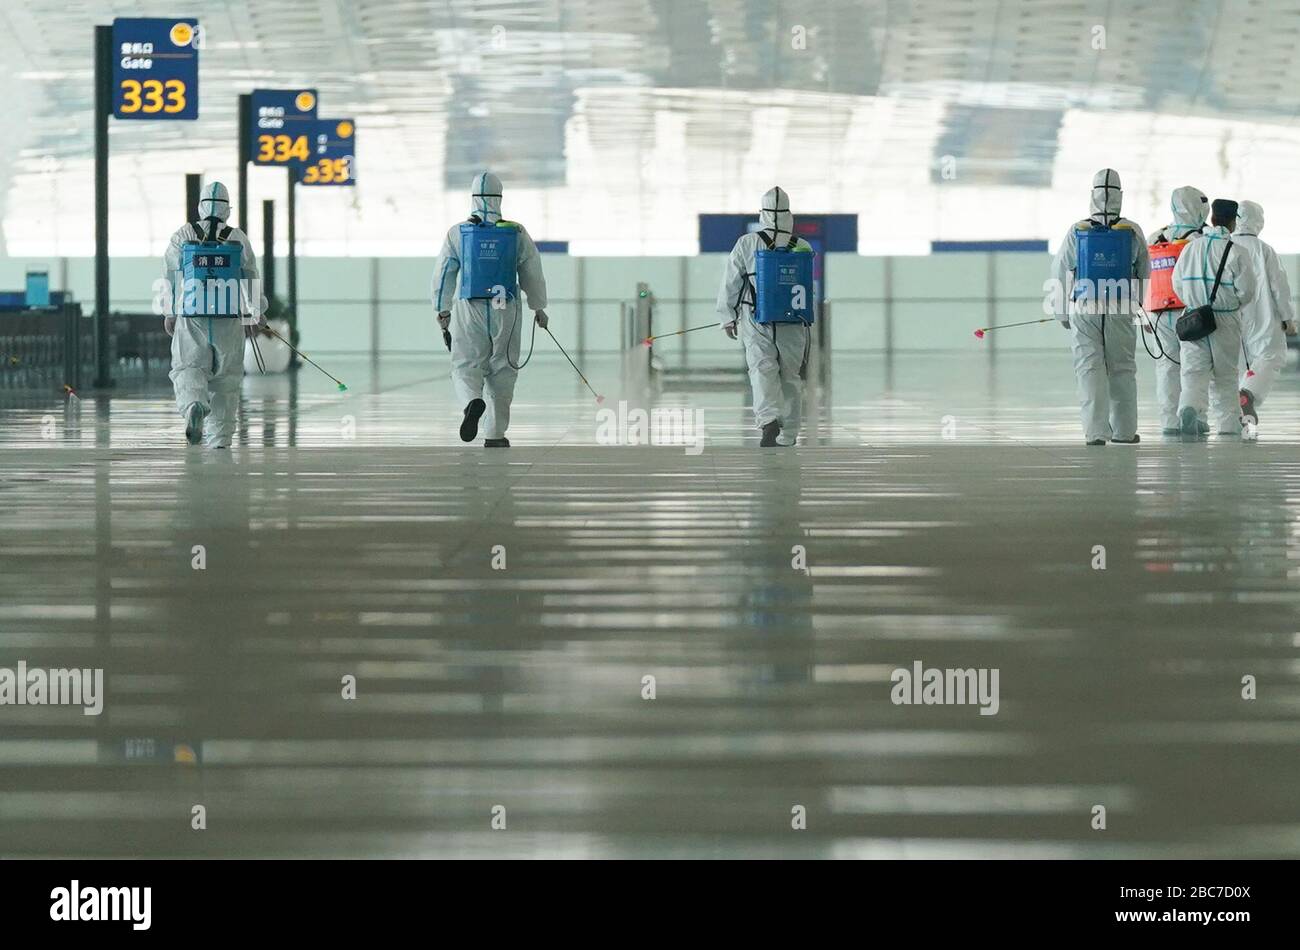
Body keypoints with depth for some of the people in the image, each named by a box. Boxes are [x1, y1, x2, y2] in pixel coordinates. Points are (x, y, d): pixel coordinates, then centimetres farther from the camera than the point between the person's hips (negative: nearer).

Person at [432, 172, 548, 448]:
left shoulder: (458, 232, -2)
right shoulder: (516, 233, -1)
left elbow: (444, 274, 1)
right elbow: (532, 273, 6)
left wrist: (442, 309, 13)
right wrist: (538, 307, 19)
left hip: (469, 311, 0)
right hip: (506, 311, 1)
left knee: (466, 366, 7)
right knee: (502, 370, 10)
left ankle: (473, 401, -26)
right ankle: (495, 434, 12)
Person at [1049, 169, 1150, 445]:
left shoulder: (1077, 232, -5)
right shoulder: (1132, 233, -3)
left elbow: (1059, 275, 0)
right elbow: (1144, 274, 6)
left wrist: (1061, 313, 12)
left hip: (1084, 310, -1)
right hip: (1120, 310, 1)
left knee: (1090, 369, 2)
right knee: (1122, 370, 12)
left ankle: (1096, 431, -7)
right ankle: (1124, 430, 18)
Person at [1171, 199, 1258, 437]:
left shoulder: (1191, 248, 3)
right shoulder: (1237, 252, -10)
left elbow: (1178, 284, 8)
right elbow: (1246, 290, -10)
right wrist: (1233, 305, 10)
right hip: (1226, 321, -2)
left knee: (1194, 369, -1)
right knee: (1225, 374, 10)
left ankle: (1190, 407, -28)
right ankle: (1228, 424, 15)